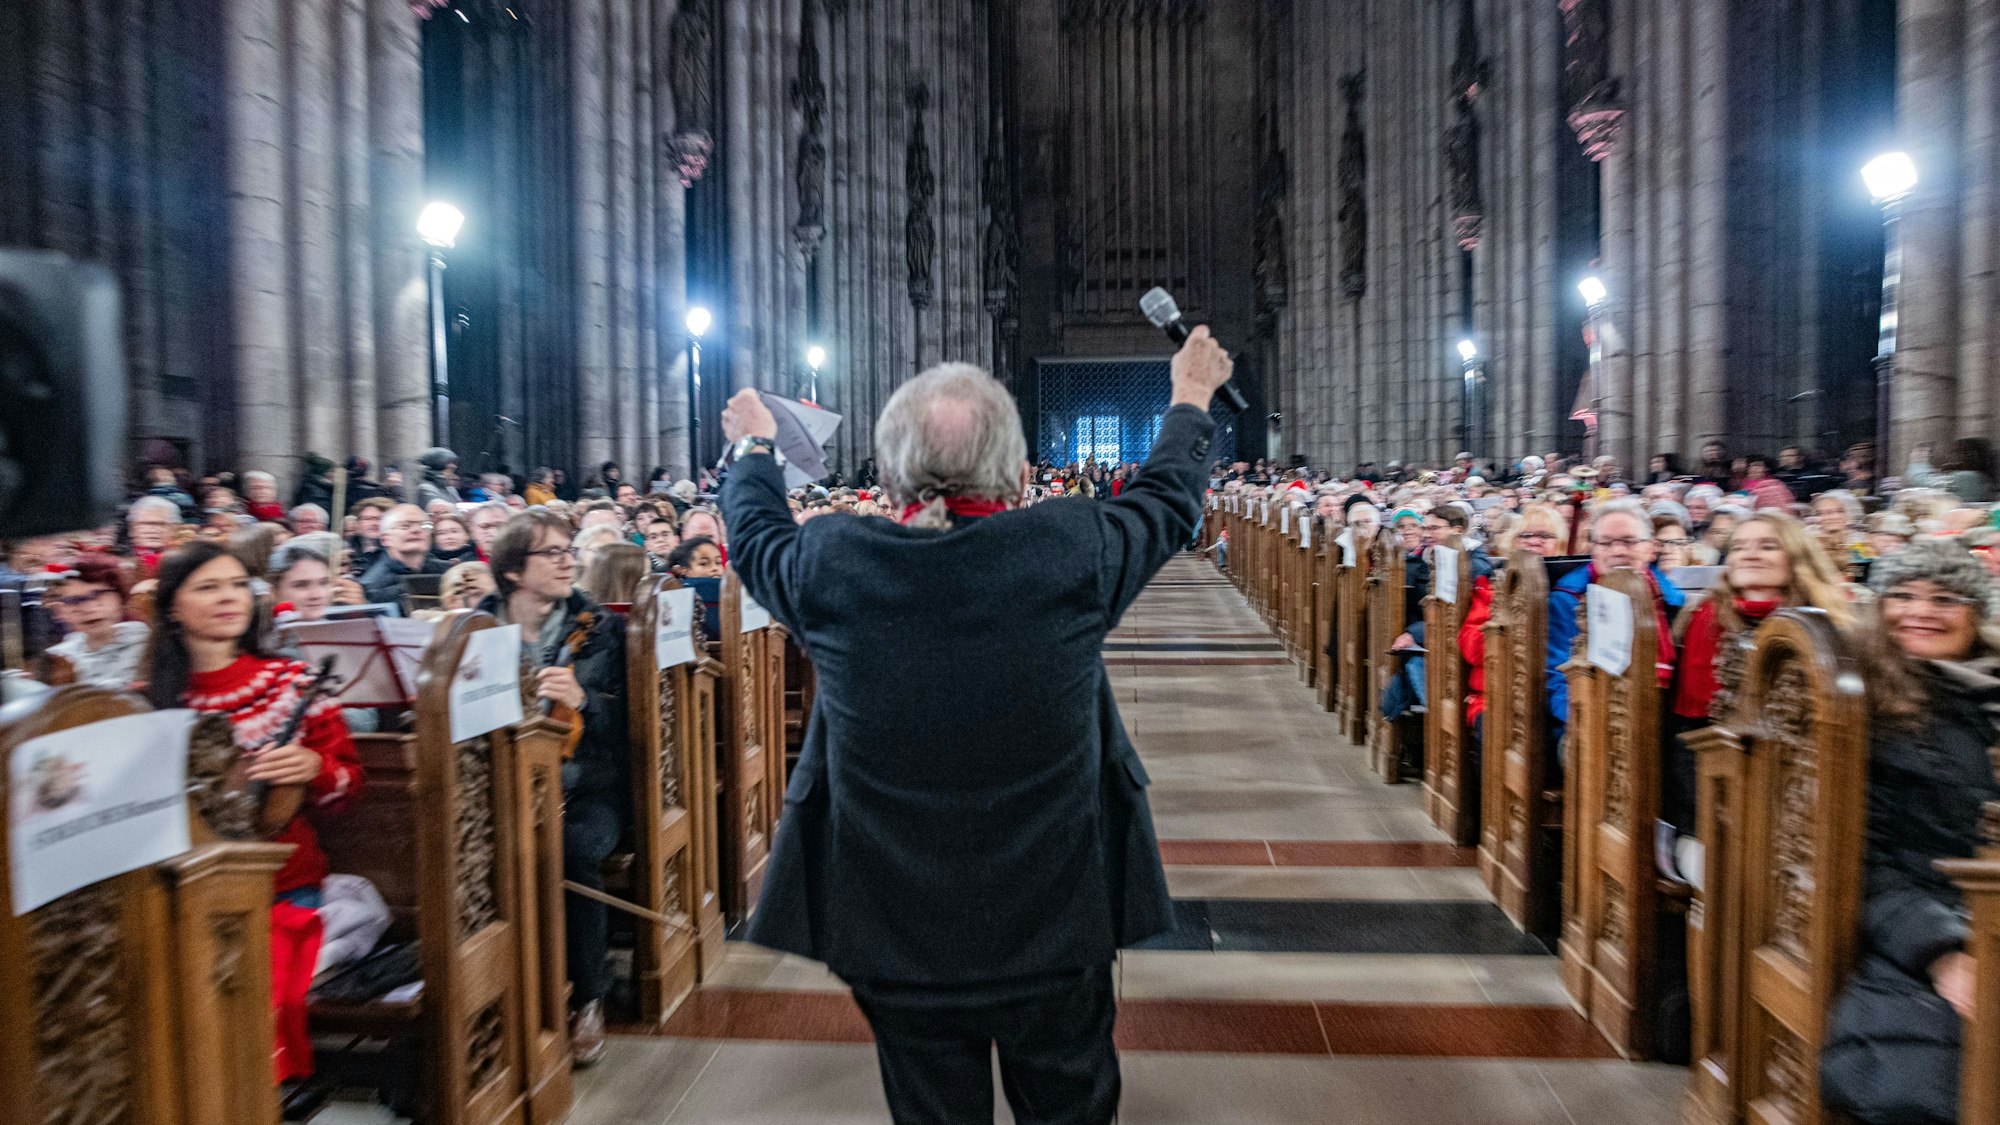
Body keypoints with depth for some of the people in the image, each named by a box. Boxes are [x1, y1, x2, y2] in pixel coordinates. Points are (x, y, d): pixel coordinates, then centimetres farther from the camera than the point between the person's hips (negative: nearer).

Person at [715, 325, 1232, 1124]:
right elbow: (1166, 499, 3)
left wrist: (753, 447, 29)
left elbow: (756, 532, 8)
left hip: (895, 936, 1)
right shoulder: (1071, 549, -18)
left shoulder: (830, 565, -15)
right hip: (1056, 929, 0)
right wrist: (1191, 397, 23)